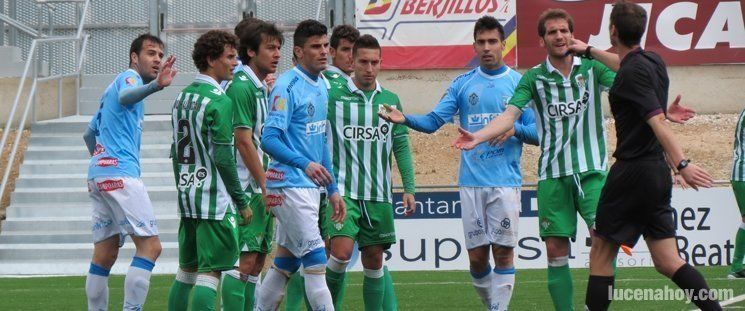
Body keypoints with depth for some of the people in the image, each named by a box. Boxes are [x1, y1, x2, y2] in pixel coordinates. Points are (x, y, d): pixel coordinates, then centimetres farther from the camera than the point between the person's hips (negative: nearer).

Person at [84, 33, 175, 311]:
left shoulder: (112, 87, 26)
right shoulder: (129, 77, -3)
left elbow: (89, 134, 34)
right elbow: (125, 96, -29)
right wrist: (155, 86, -47)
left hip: (99, 173, 10)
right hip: (120, 171, -10)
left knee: (105, 254, 8)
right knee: (150, 245, -14)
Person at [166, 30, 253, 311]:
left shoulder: (181, 98, 13)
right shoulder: (218, 101, -13)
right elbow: (222, 157, -17)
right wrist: (242, 202, -10)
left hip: (187, 196, 8)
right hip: (215, 199, -8)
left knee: (187, 268, 15)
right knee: (210, 271, -8)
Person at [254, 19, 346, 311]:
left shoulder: (321, 86, 14)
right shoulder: (286, 87, -13)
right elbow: (269, 139, -19)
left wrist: (332, 189, 21)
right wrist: (305, 164, -30)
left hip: (310, 186, 9)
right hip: (290, 185, -9)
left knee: (285, 262, 12)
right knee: (316, 262, -11)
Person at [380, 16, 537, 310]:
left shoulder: (519, 84, 4)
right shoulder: (462, 84, 9)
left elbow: (537, 132, 3)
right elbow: (434, 120, 2)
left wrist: (515, 128, -17)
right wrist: (405, 119, -16)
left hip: (505, 183, -2)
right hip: (471, 183, 2)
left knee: (503, 252, -6)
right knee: (477, 256, 3)